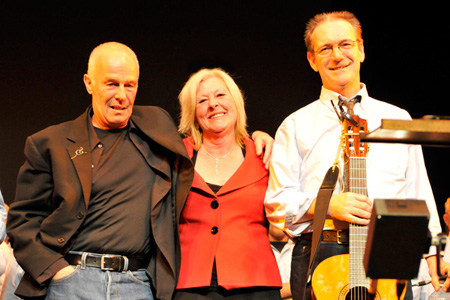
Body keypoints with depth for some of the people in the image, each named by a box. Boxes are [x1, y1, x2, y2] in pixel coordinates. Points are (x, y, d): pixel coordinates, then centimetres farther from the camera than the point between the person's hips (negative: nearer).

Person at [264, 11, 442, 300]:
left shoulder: (398, 119, 19)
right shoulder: (296, 126, 12)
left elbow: (420, 193, 18)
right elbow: (277, 201, 6)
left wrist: (431, 251, 7)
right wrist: (325, 205, -11)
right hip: (319, 259, -1)